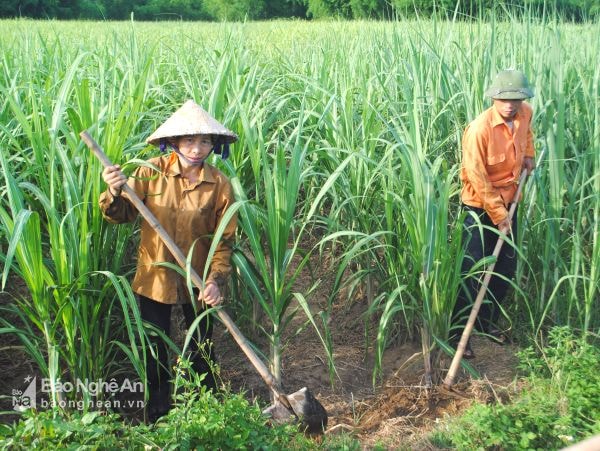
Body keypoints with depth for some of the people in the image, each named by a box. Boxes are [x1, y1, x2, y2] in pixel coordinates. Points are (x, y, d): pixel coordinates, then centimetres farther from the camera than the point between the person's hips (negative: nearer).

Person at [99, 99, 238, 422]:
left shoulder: (219, 184, -11)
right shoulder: (152, 172, -12)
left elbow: (224, 239, -8)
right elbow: (122, 215, -10)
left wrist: (216, 280, -20)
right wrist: (114, 194, -31)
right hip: (155, 277, 0)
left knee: (202, 348, 17)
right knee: (154, 349, 16)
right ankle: (157, 415, 39)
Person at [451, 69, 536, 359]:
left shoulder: (525, 114, -5)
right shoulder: (480, 129, -26)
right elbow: (478, 180, -23)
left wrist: (528, 154, 7)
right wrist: (498, 216, -19)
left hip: (508, 202, 7)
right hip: (480, 207, -7)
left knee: (506, 267, 14)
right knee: (473, 272, -5)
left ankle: (488, 321, 33)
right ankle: (458, 335, 7)